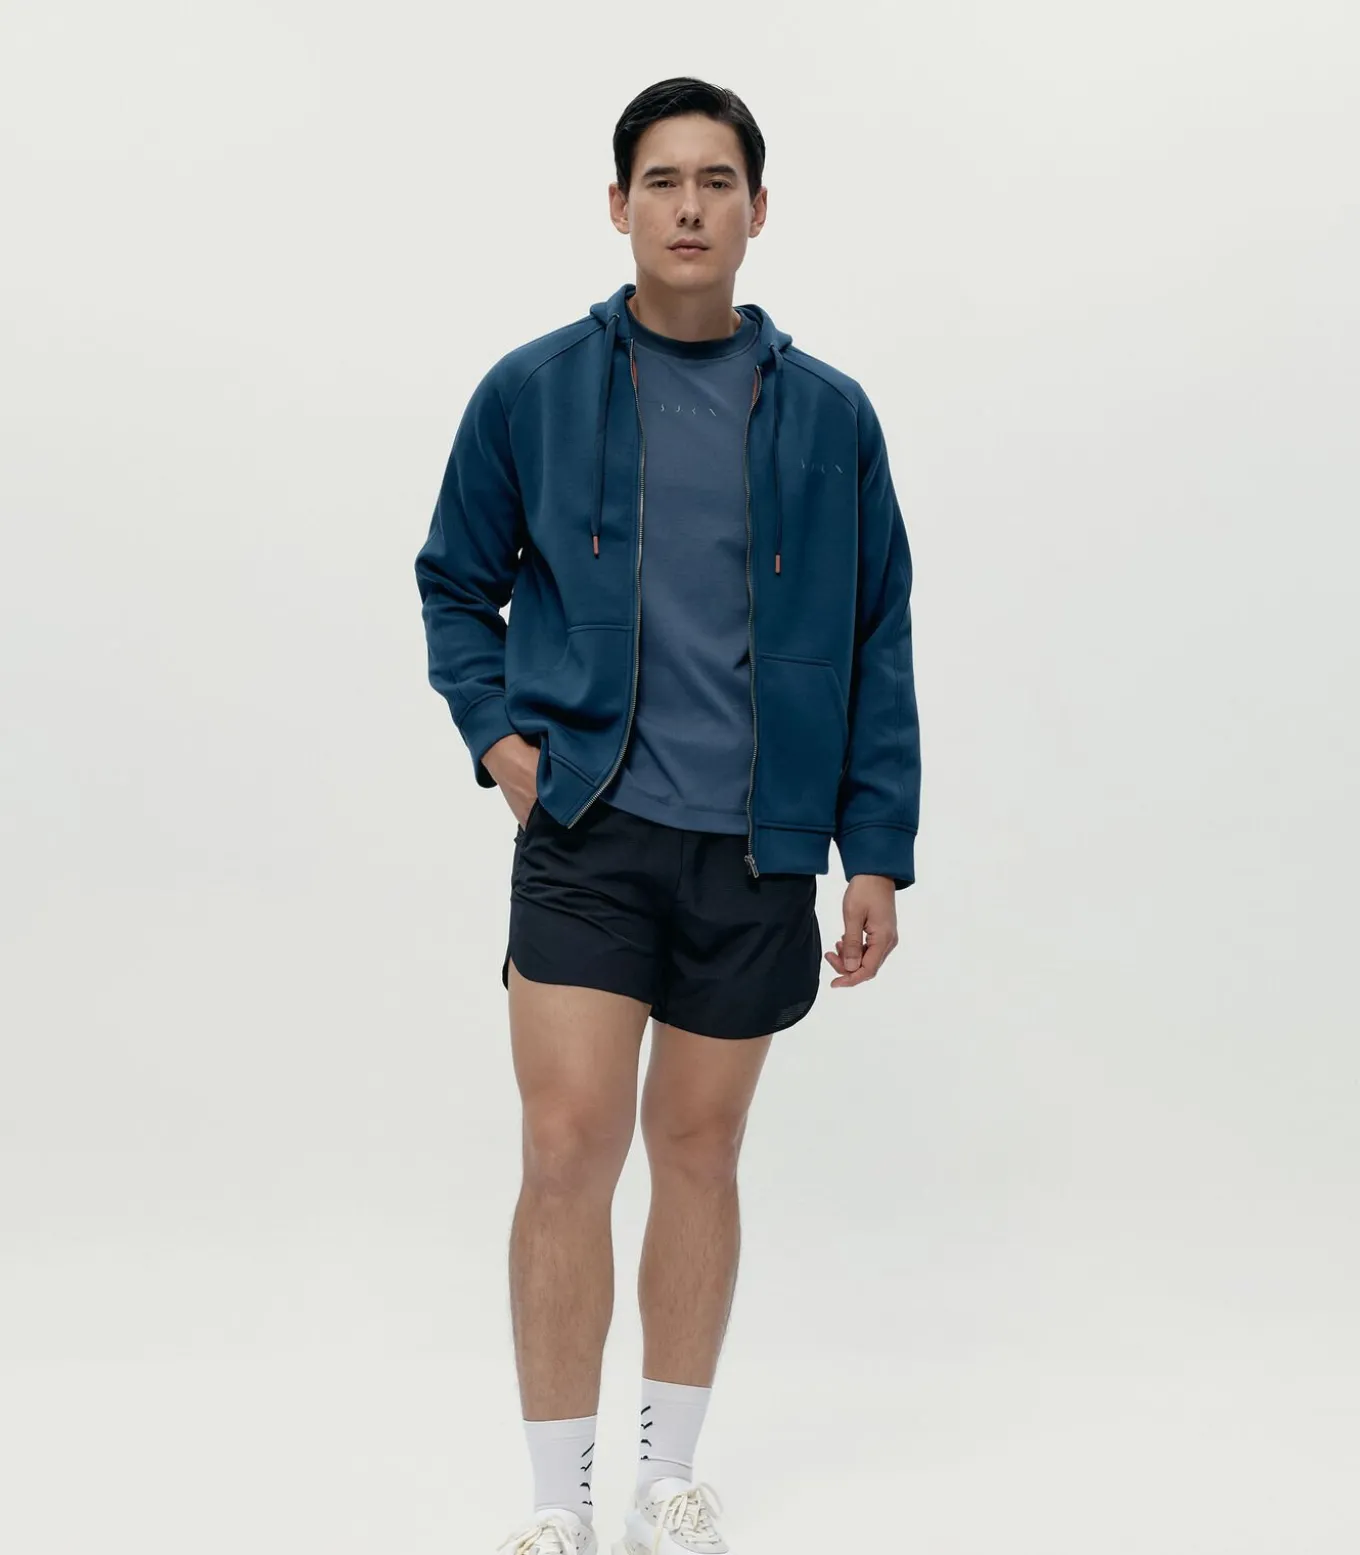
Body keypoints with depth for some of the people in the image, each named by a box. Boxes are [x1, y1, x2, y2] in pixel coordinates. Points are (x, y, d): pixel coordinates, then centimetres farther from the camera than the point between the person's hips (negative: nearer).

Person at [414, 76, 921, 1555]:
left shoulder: (828, 416, 3)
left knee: (700, 1152, 12)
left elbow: (877, 644, 6)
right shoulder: (532, 393, 1)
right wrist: (495, 730, -4)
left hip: (756, 849, 2)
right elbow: (455, 585, 12)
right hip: (588, 830, -1)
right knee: (569, 1150, -9)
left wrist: (877, 850, 2)